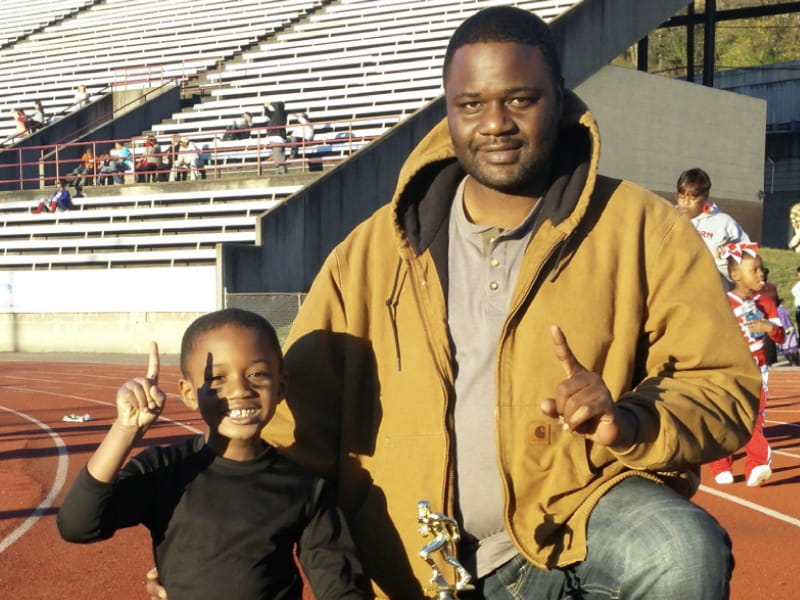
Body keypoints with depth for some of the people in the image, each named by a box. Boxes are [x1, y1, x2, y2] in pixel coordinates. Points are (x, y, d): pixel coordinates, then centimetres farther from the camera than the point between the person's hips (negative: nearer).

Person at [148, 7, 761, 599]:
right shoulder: (376, 248, 5)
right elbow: (305, 405, 5)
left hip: (576, 517, -1)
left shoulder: (646, 231, -1)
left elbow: (723, 383, -4)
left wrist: (631, 422, -25)